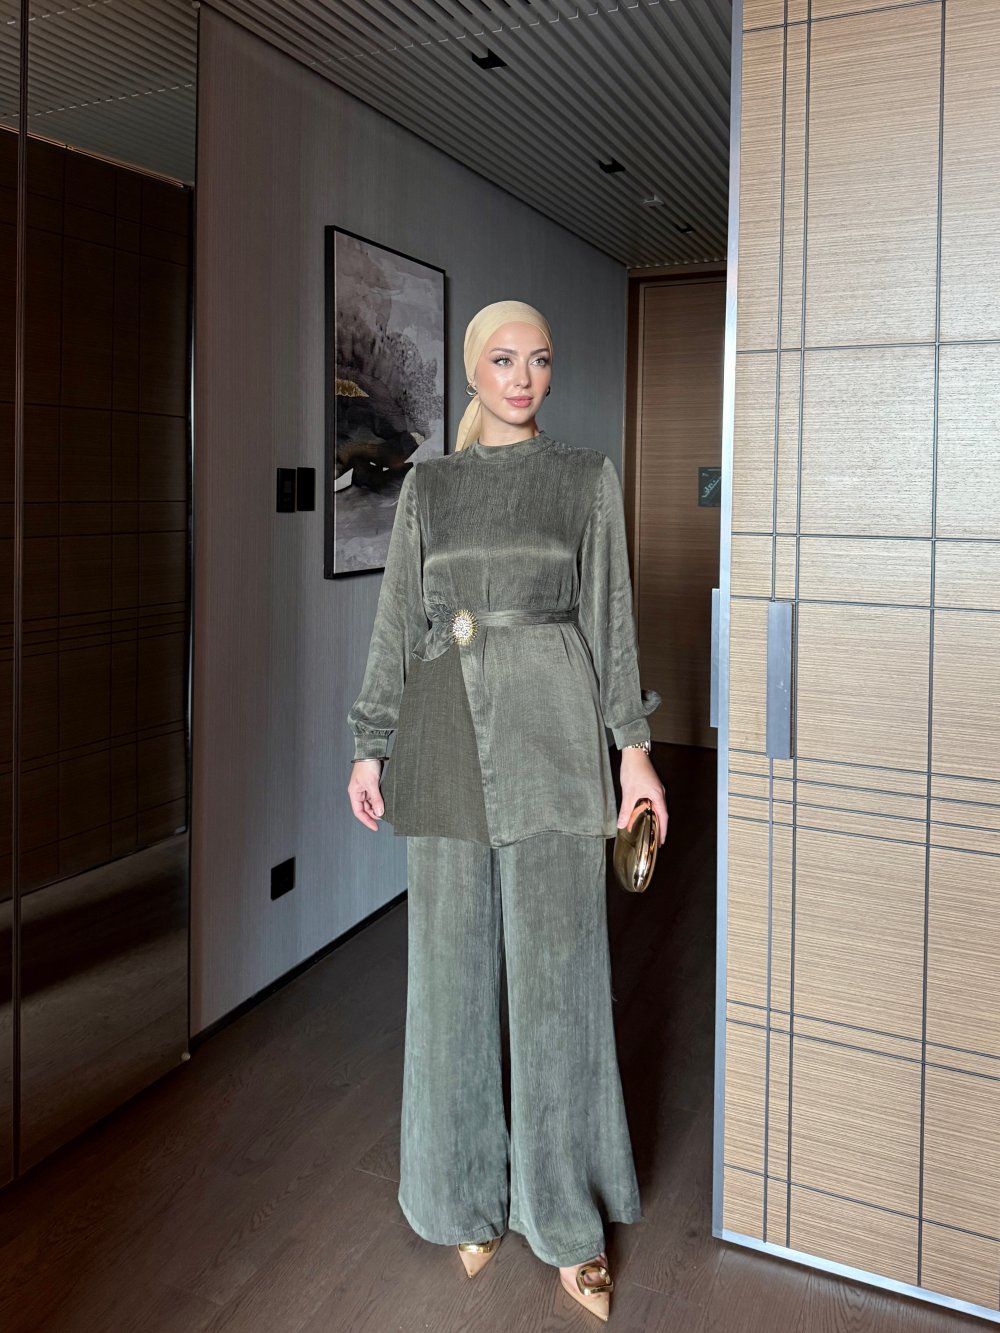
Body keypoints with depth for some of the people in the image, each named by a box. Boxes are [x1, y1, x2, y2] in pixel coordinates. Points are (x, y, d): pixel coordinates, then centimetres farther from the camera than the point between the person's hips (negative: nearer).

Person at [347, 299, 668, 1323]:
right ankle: (471, 1194, 27)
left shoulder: (588, 478, 7)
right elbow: (396, 622, 10)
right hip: (446, 736, 2)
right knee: (454, 965, 8)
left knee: (554, 968, 1)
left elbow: (611, 618, 5)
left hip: (548, 735, -1)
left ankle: (567, 1215, 18)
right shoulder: (426, 485, 11)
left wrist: (634, 747, -1)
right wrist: (369, 747, 5)